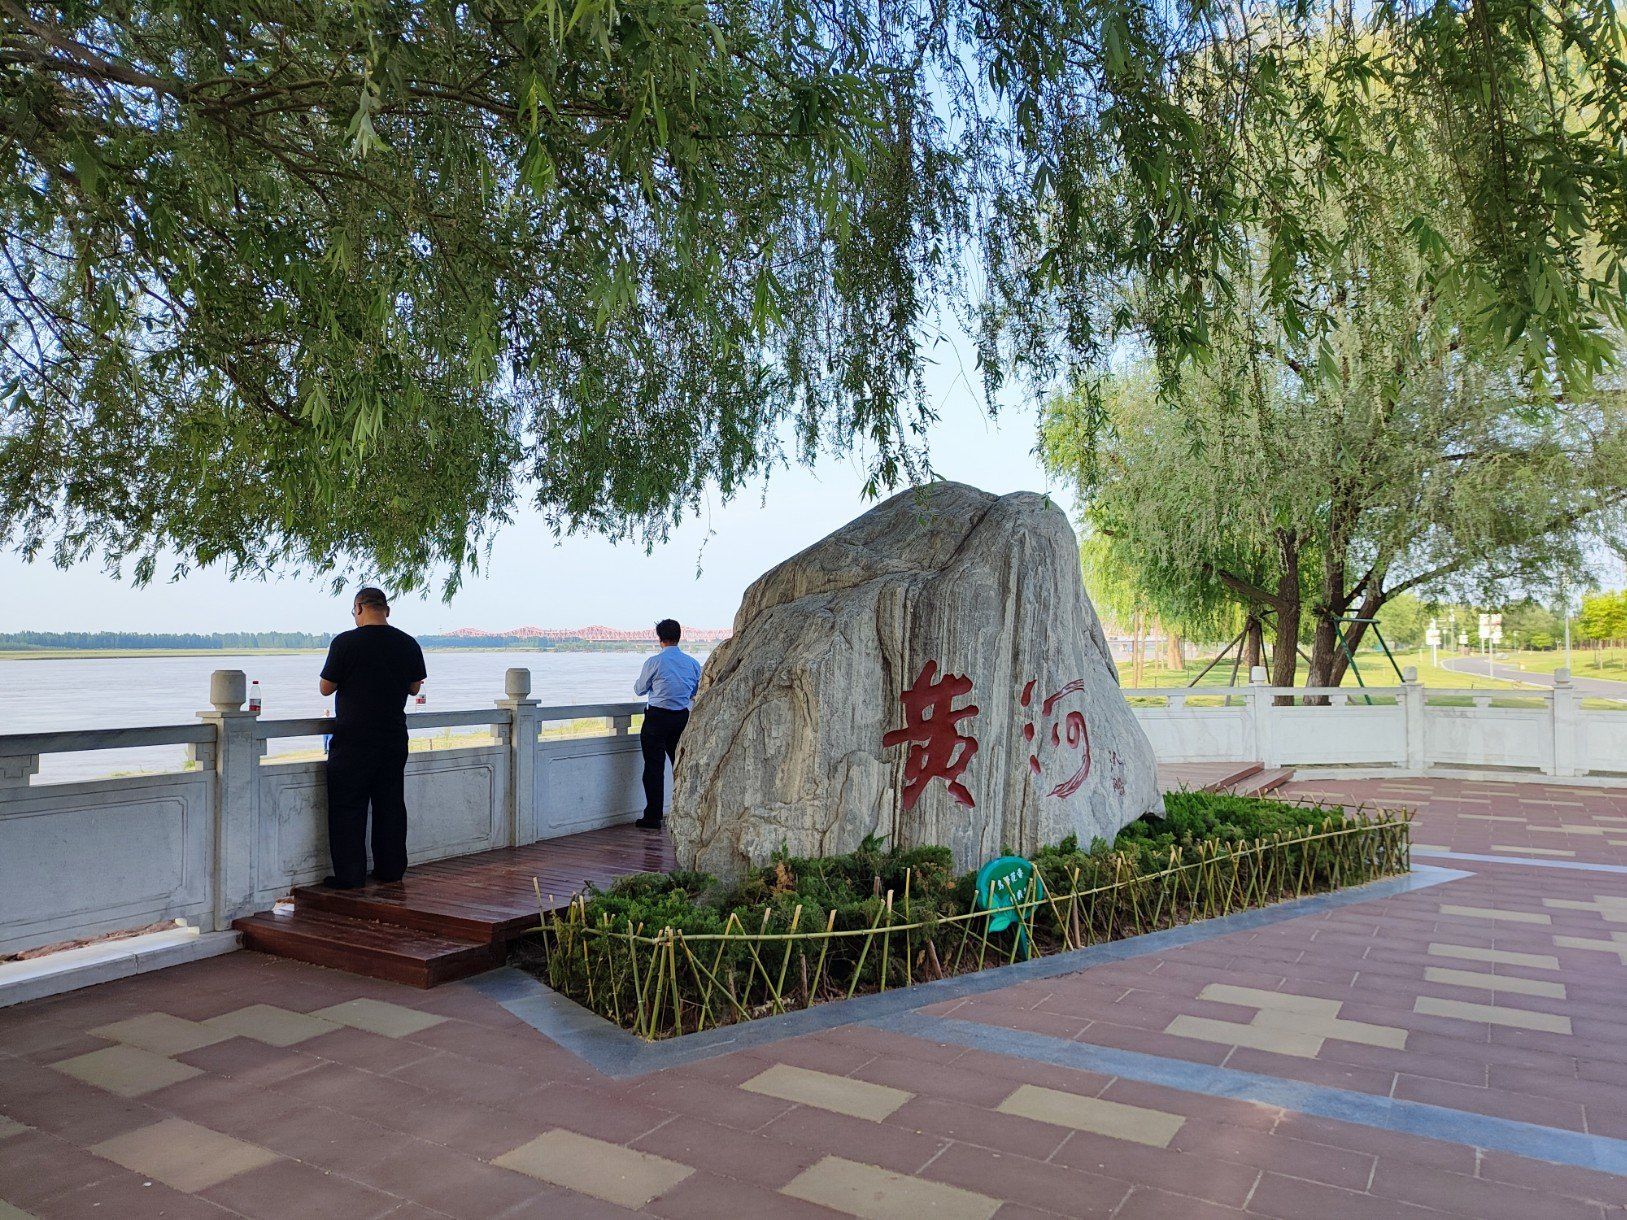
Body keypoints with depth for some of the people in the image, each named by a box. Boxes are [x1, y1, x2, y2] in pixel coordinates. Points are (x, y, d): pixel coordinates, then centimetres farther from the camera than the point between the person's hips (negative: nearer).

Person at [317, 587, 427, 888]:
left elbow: (326, 688, -4)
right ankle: (391, 870, 19)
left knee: (348, 807, 4)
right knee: (391, 805, 13)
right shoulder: (408, 643, 2)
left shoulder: (345, 642, -11)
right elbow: (414, 687, 12)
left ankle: (350, 875, 6)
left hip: (353, 739, -4)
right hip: (394, 738, 4)